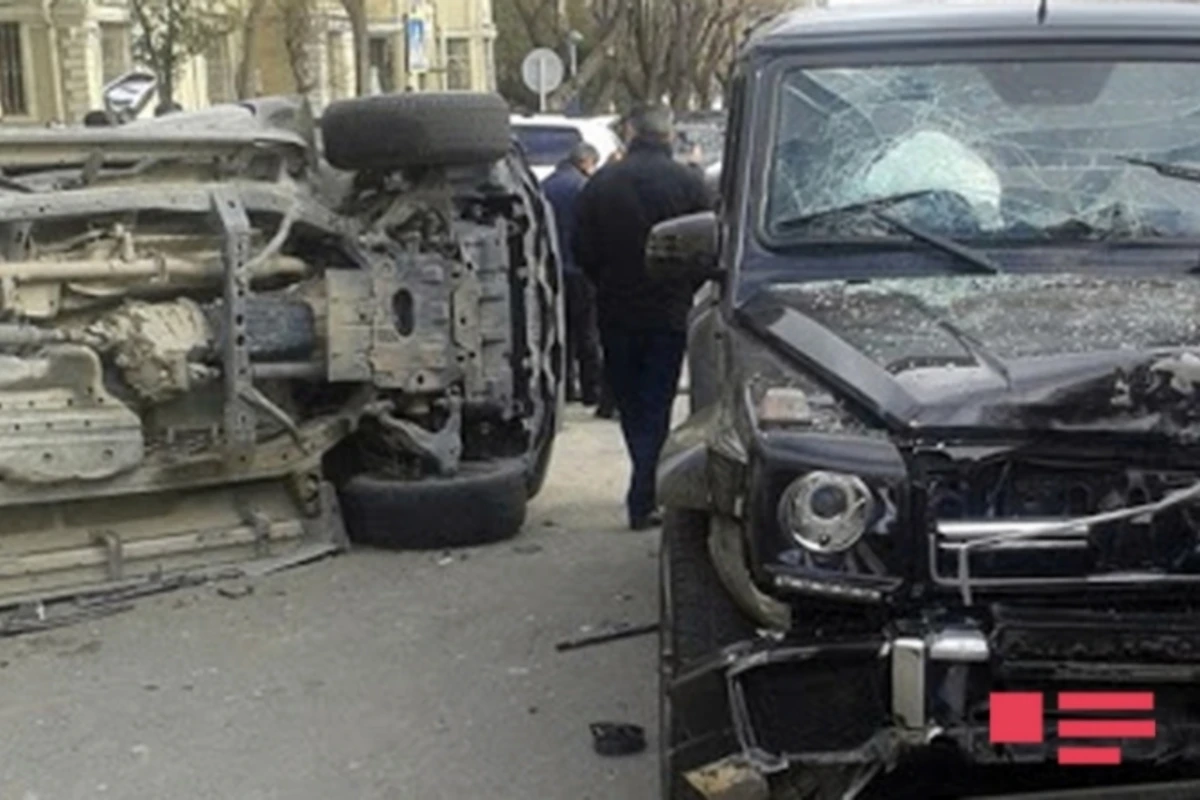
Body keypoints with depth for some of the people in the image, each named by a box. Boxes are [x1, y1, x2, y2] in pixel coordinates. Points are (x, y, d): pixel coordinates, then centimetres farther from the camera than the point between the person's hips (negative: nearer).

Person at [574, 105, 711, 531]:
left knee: (630, 406, 15)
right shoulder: (688, 182, -7)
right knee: (656, 407, 3)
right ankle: (643, 500, -2)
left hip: (616, 315, 2)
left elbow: (583, 251, 1)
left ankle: (647, 486, 26)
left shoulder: (601, 182, -2)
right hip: (668, 315, -2)